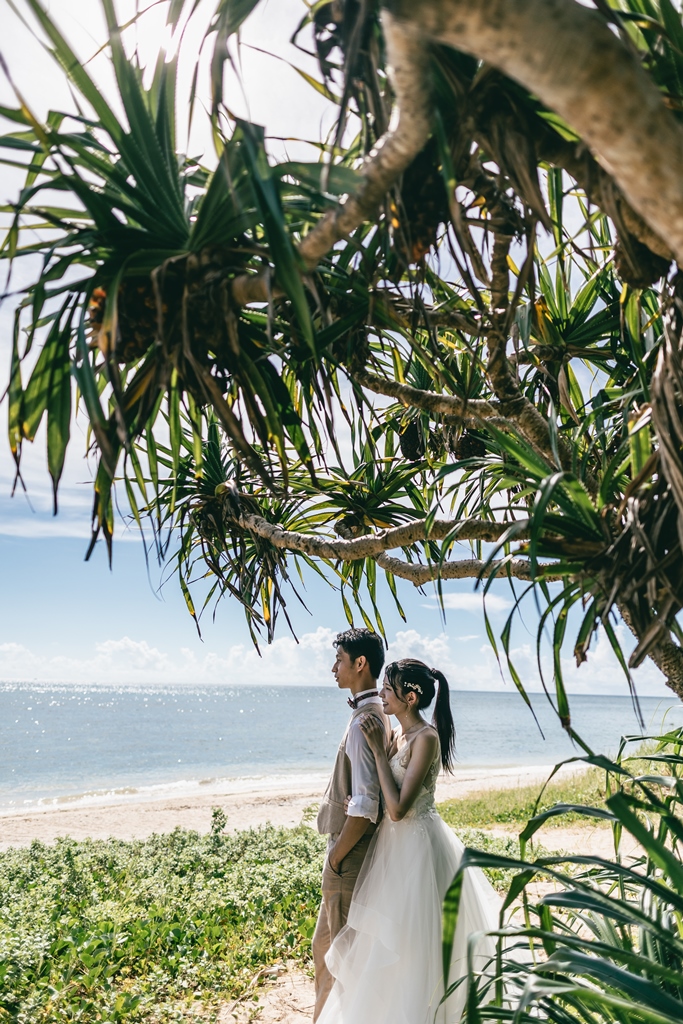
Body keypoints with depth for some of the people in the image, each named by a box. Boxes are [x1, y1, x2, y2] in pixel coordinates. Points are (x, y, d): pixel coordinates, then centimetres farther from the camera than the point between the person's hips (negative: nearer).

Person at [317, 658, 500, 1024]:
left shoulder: (426, 738, -22)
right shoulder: (400, 735, 4)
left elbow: (398, 808, -27)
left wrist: (379, 750, -23)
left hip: (417, 846, -9)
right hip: (397, 843, 10)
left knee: (413, 946, 7)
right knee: (389, 941, 23)